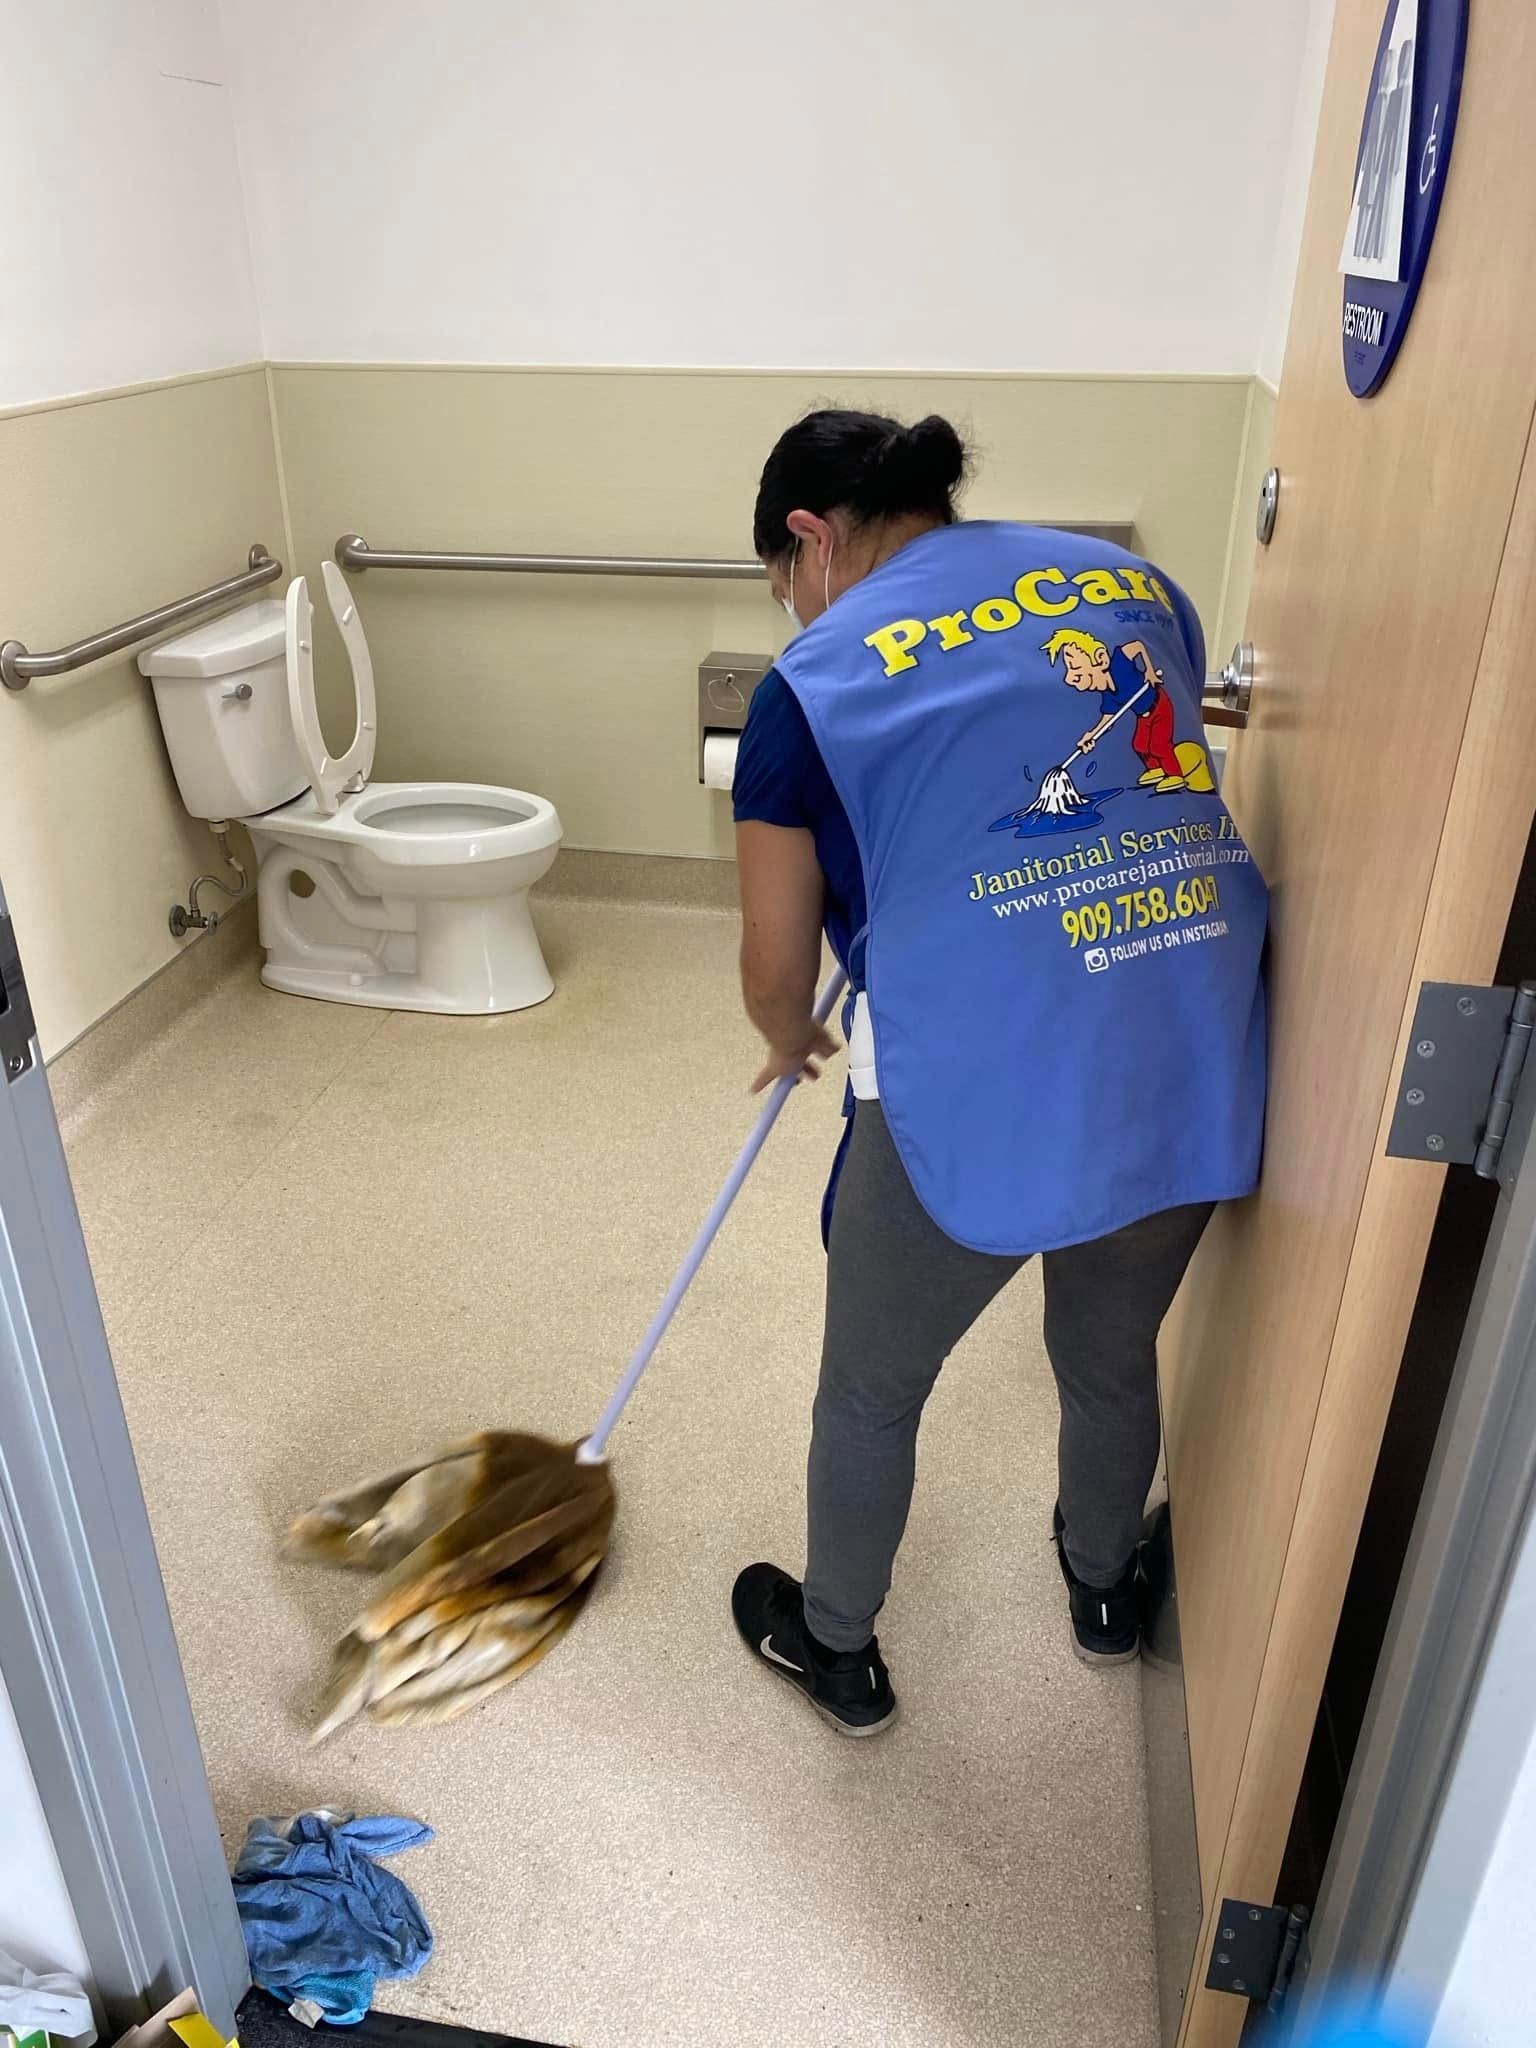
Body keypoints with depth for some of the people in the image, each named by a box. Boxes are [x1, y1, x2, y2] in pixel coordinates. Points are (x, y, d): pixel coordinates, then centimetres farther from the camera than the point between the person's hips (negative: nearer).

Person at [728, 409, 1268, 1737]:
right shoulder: (1135, 581, 12)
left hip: (979, 1094, -5)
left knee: (871, 1395, 22)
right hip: (1201, 1067, 6)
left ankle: (836, 1651, 46)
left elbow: (779, 970, 4)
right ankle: (1104, 1588, 57)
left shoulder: (816, 683, -2)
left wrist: (792, 1046, 26)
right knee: (1114, 1358, 31)